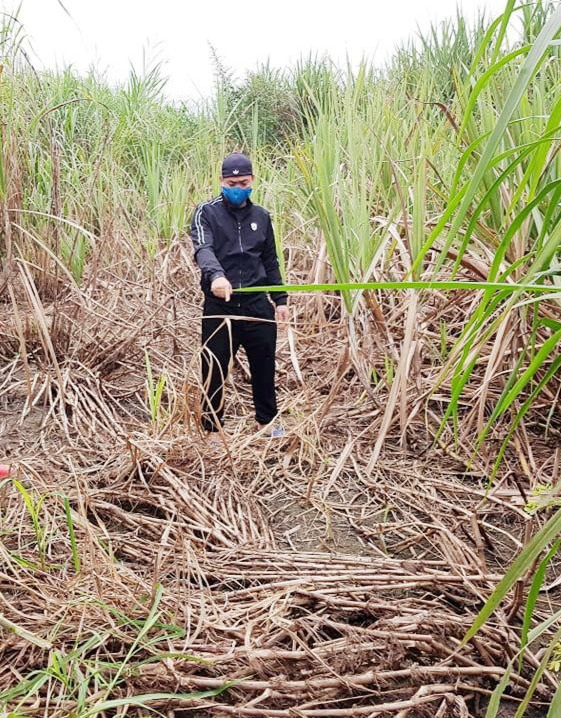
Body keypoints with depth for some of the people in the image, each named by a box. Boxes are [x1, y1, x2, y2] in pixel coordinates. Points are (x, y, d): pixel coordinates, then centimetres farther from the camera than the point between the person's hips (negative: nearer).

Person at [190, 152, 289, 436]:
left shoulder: (261, 216, 11)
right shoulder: (207, 212, -3)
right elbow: (203, 249, -22)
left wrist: (280, 300, 13)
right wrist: (215, 275, -42)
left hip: (258, 304, 4)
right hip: (219, 305, -3)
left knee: (264, 366, 14)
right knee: (215, 370, 6)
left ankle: (267, 420, 34)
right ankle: (212, 428, 23)